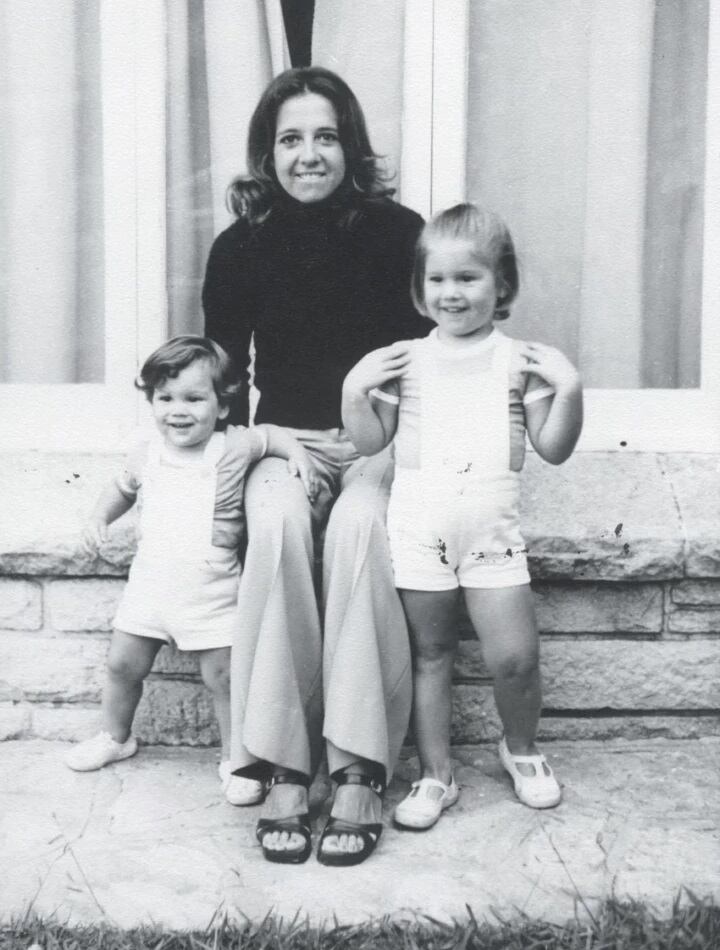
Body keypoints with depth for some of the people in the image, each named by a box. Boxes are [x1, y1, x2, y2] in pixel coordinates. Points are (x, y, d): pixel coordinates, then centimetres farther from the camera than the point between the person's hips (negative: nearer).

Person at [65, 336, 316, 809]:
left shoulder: (232, 448, -9)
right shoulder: (145, 455, 1)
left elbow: (270, 434, 9)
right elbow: (122, 489, 21)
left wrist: (297, 453, -8)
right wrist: (100, 517, 7)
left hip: (212, 591, -4)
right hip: (150, 583, 4)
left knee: (223, 677, -1)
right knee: (122, 664, 14)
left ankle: (235, 759, 18)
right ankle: (115, 737, 39)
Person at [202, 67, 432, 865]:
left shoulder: (397, 233, -1)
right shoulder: (239, 248, 4)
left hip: (380, 440, -1)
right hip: (284, 437, 1)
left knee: (358, 524, -35)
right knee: (277, 523, -33)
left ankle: (359, 772, -30)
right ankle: (281, 770, -28)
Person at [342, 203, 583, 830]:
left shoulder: (519, 360, 4)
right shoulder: (404, 361, 5)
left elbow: (553, 448, 2)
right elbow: (370, 443, 5)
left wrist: (569, 388, -10)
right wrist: (355, 390, -8)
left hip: (492, 528, 0)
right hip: (418, 526, 1)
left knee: (515, 657, -2)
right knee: (430, 654, 9)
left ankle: (521, 749, 27)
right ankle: (435, 775, 23)